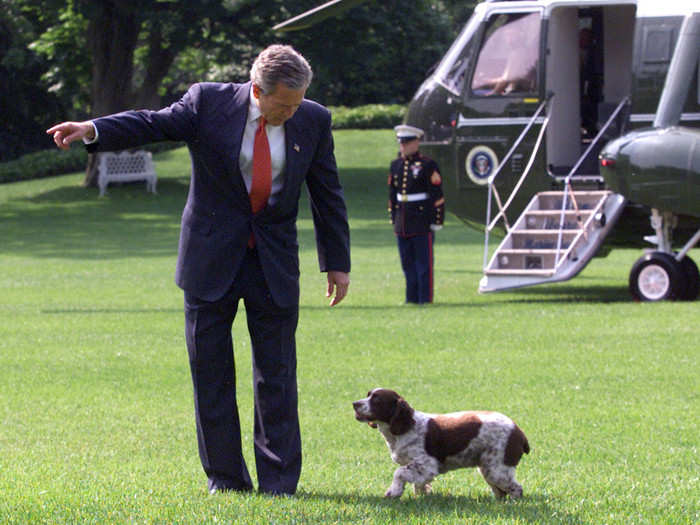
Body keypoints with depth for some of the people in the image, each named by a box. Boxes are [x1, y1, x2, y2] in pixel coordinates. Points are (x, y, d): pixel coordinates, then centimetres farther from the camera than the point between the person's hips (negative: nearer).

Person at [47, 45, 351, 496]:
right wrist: (92, 130, -35)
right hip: (212, 257, -1)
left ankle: (279, 482, 6)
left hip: (275, 263, 1)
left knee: (277, 374, 0)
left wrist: (338, 262, 8)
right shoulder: (208, 103, -8)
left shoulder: (313, 120, -1)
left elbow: (328, 194, 7)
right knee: (210, 370, 3)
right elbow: (152, 125, -17)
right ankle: (226, 476, 13)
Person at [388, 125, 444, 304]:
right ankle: (412, 297, 16)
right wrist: (394, 219, 15)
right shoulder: (395, 165, 11)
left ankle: (425, 298, 2)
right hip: (403, 225, 6)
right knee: (407, 263, 9)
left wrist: (436, 222, -11)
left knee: (423, 262, -3)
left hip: (422, 222, -6)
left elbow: (437, 196, -8)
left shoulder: (427, 165, -8)